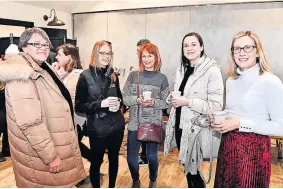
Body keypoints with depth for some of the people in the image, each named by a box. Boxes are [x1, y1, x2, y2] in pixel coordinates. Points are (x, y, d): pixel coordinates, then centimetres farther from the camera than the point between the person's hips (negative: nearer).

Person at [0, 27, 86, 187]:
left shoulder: (43, 70, 9)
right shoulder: (22, 76, -22)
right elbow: (31, 123, -29)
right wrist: (50, 155, -25)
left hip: (57, 147, 9)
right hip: (40, 154, -9)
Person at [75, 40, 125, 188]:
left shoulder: (113, 75, 5)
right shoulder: (85, 76, -8)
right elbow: (79, 106, -10)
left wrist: (118, 103, -6)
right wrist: (101, 103, -22)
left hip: (116, 125, 4)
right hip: (97, 128, -4)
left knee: (114, 158, 19)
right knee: (96, 161, 11)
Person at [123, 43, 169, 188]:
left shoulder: (162, 78, -1)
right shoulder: (133, 75, 1)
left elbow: (166, 103, 1)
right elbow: (124, 98, 0)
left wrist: (154, 102, -18)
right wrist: (137, 100, -17)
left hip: (153, 124, -1)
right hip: (134, 123, 1)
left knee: (152, 157, 12)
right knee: (131, 158, 8)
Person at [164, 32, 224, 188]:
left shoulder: (212, 70, -14)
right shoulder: (181, 69, 8)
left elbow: (216, 106, -19)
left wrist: (187, 102, -23)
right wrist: (171, 98, -2)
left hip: (196, 129, -6)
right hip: (179, 126, 7)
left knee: (192, 170, 8)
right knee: (186, 167, 19)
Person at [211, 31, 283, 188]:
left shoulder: (270, 82, -14)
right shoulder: (231, 81, 8)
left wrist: (241, 124, -20)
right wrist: (218, 120, -1)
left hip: (254, 151, -6)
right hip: (227, 147, 7)